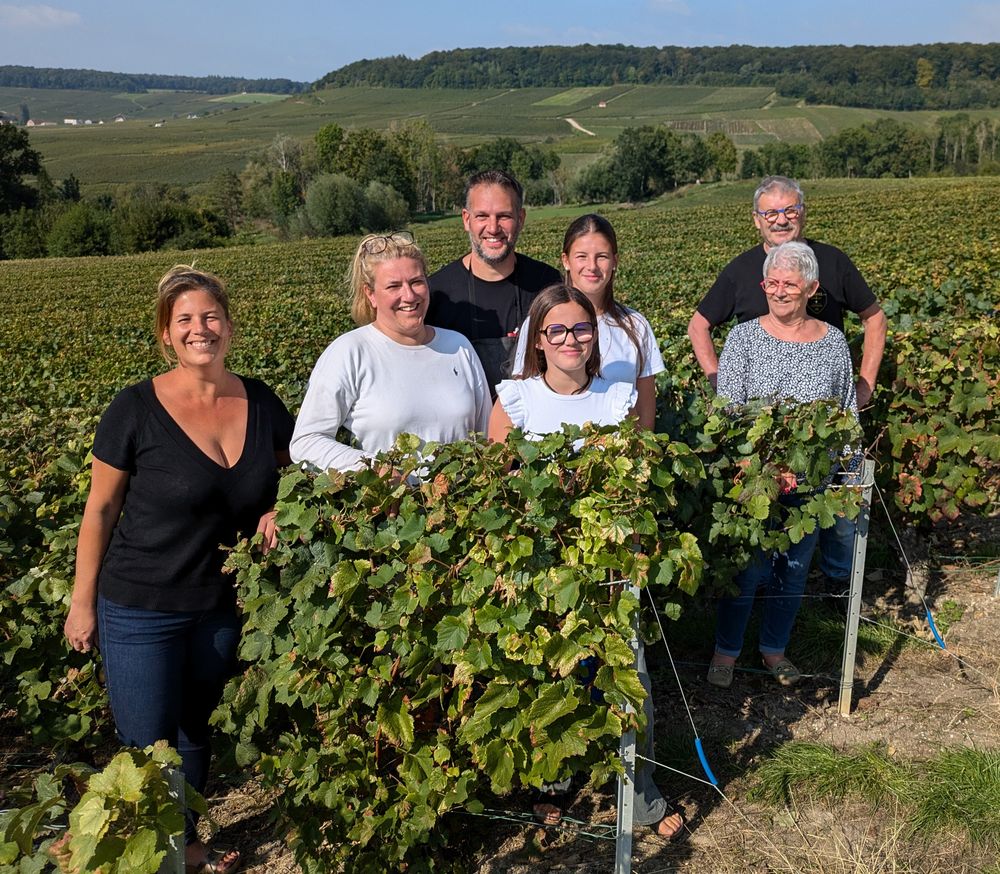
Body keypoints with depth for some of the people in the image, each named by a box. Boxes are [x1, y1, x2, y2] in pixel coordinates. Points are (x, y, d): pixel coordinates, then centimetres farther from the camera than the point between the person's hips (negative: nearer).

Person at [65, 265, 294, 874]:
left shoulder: (262, 403, -5)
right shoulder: (136, 410, -15)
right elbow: (101, 509, -7)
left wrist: (277, 511, -11)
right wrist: (84, 601, -4)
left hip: (223, 605, 4)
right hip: (140, 610, -3)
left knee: (197, 727, 21)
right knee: (148, 748, 5)